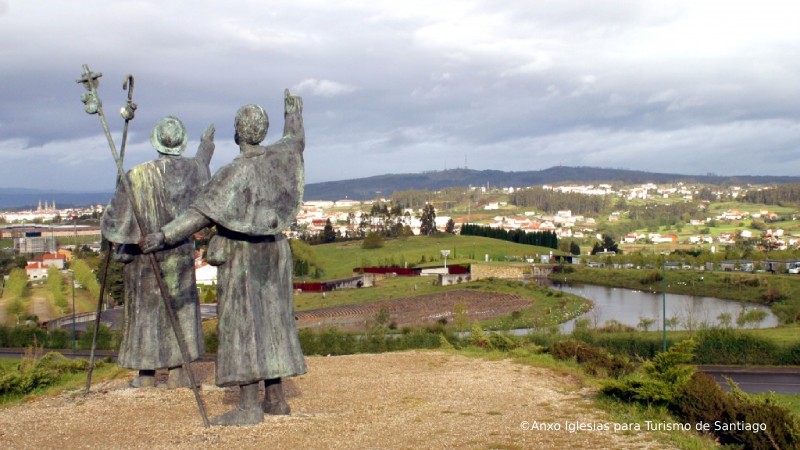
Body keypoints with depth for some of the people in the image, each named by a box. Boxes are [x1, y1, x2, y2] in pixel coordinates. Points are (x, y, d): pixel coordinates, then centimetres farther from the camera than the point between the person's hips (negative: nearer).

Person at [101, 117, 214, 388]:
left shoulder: (138, 177, -19)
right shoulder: (193, 169, -9)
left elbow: (115, 222, -16)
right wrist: (205, 153, 39)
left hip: (144, 254, -2)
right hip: (180, 252, 2)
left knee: (146, 307, 10)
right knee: (179, 308, 13)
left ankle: (146, 376, 16)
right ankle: (176, 374, 14)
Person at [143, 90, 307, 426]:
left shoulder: (235, 172, -18)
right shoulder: (277, 157, 1)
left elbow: (202, 213, -24)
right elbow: (296, 142, 24)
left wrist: (164, 235, -25)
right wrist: (294, 113, 43)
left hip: (241, 255, -7)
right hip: (273, 250, 8)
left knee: (241, 325, -6)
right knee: (271, 320, 12)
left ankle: (249, 407, -7)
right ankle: (275, 398, 18)